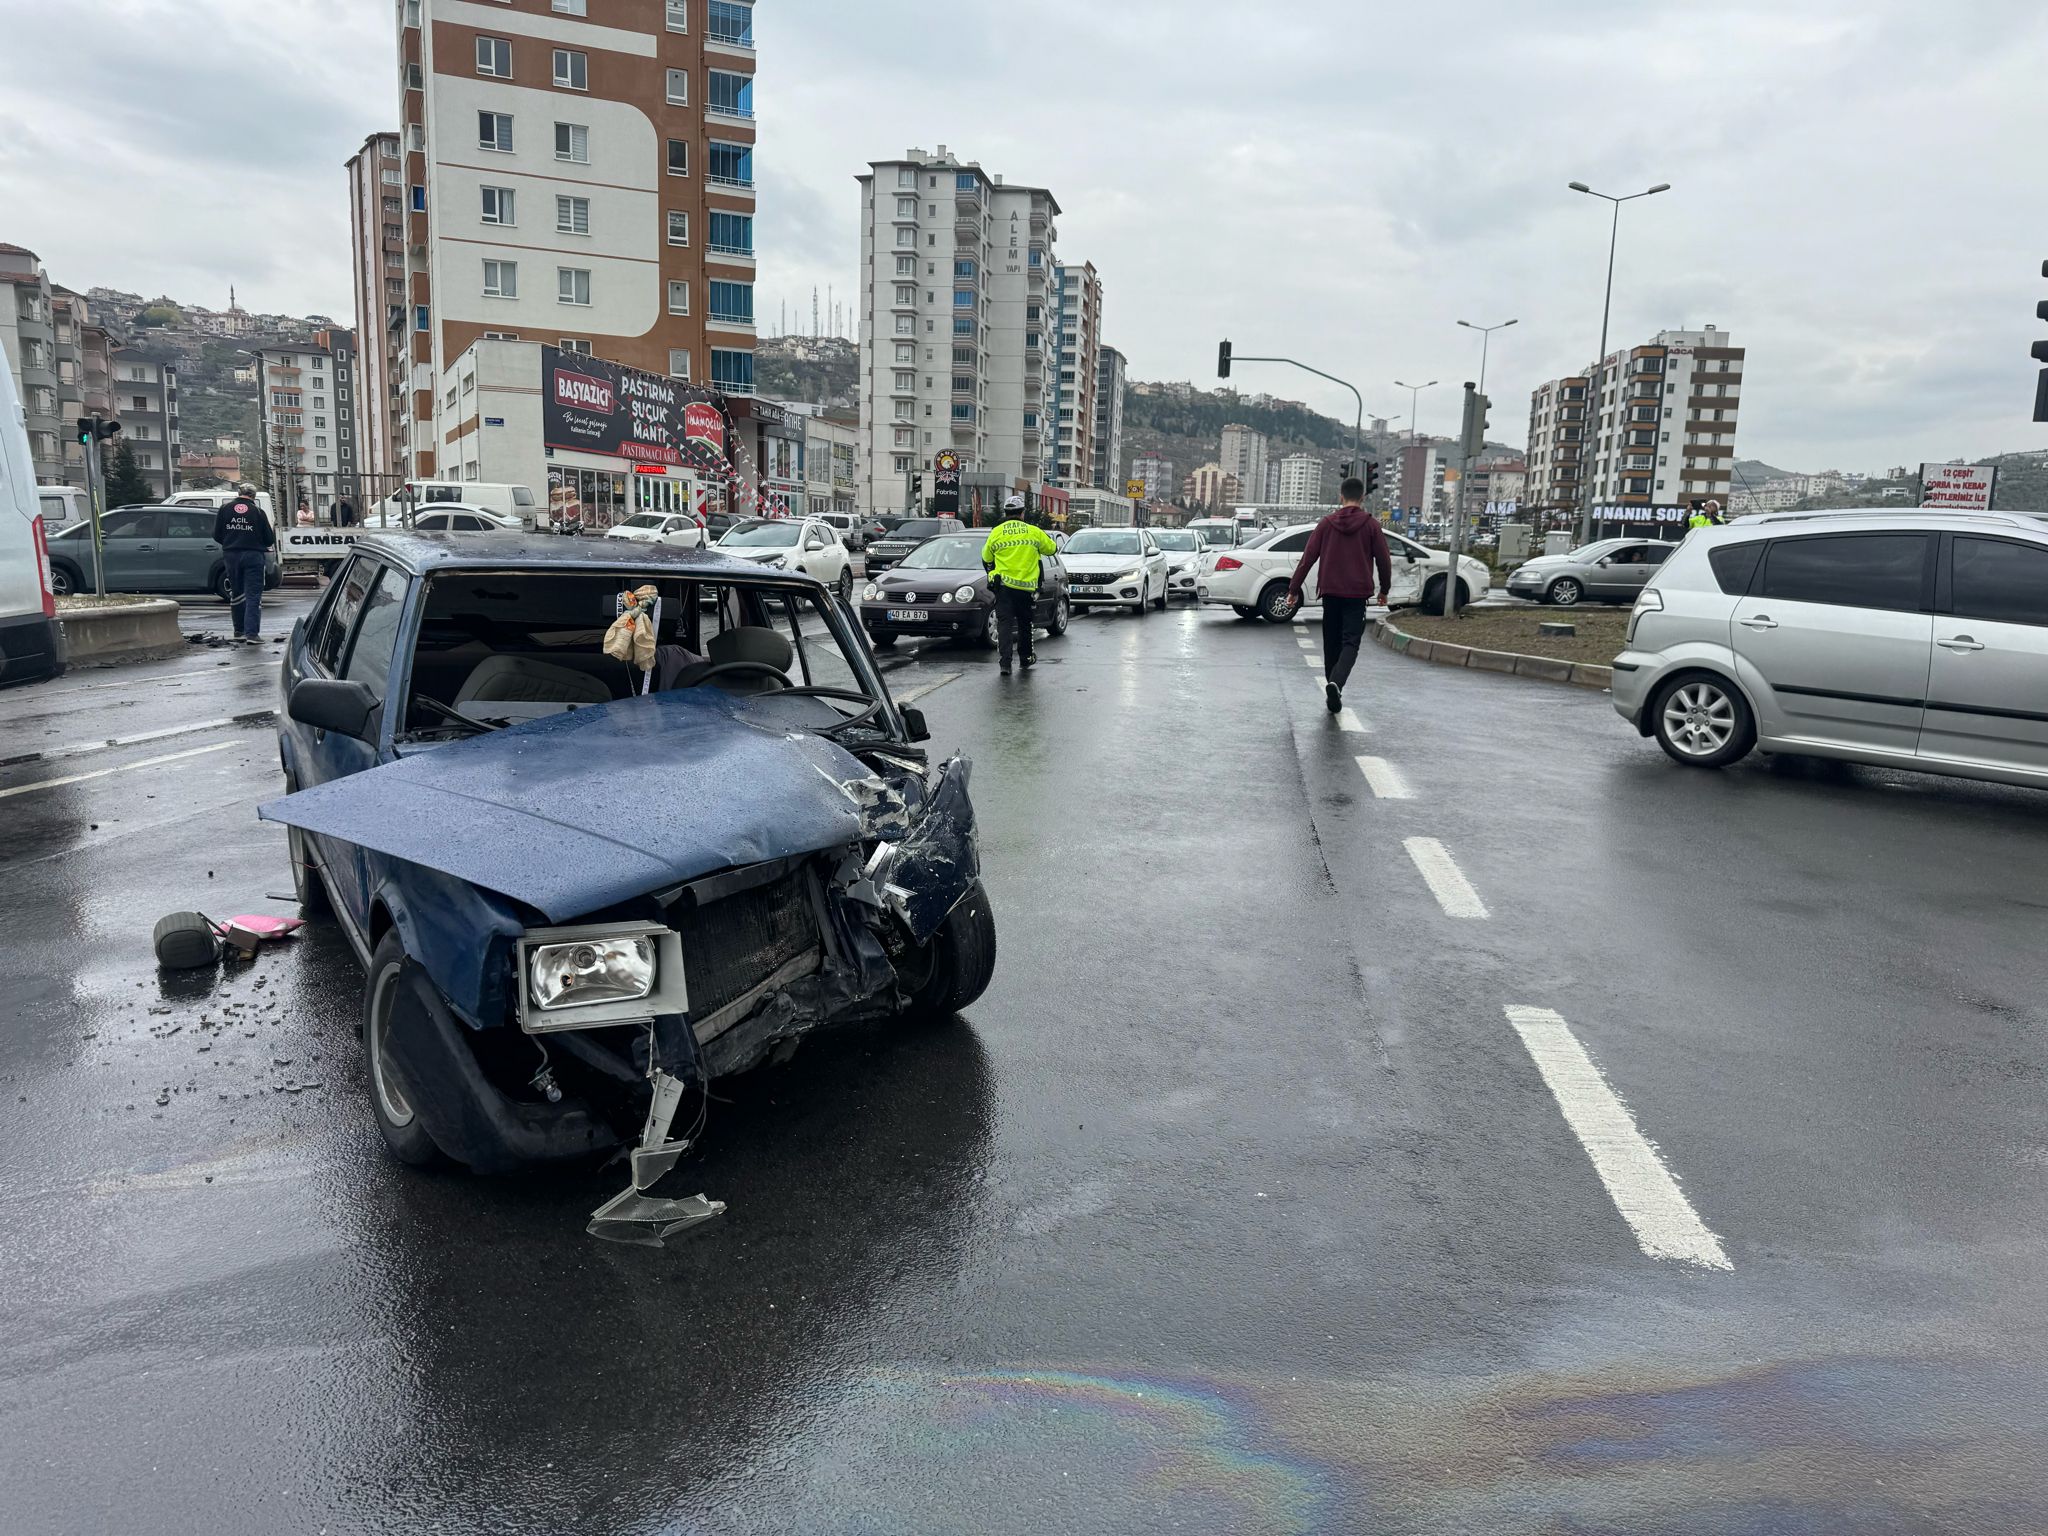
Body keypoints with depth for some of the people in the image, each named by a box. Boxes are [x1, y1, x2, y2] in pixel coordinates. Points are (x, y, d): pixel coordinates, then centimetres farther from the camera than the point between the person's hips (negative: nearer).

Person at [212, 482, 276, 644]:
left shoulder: (225, 508, 4)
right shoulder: (257, 512, -5)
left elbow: (217, 535, 7)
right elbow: (269, 540, -3)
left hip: (231, 555, 3)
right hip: (253, 556, -3)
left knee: (236, 595, 15)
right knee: (253, 595, -3)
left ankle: (239, 632, 20)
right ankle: (252, 633, -12)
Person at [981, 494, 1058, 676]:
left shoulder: (996, 532, 1)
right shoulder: (1034, 531, 2)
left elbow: (986, 558, 10)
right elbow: (1052, 549, 15)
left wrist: (991, 573, 29)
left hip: (1003, 585, -1)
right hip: (1026, 586, 1)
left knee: (1004, 623, -1)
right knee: (1024, 623, 16)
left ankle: (1005, 662, -13)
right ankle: (1025, 659, 29)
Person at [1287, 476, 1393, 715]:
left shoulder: (1327, 523, 3)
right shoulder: (1371, 525, -1)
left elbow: (1308, 558, 0)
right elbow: (1384, 560, 2)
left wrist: (1293, 589, 4)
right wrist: (1384, 590, 17)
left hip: (1330, 592, 2)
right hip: (1357, 594, -2)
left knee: (1331, 643, 12)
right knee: (1350, 643, -5)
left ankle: (1332, 691, 16)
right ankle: (1336, 683, -29)